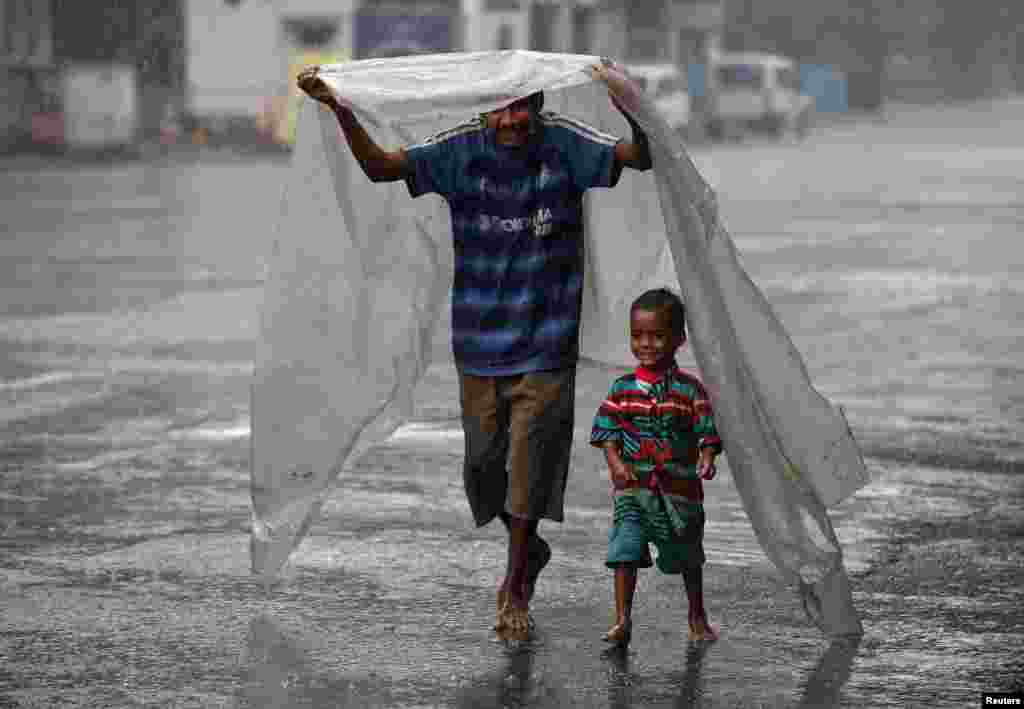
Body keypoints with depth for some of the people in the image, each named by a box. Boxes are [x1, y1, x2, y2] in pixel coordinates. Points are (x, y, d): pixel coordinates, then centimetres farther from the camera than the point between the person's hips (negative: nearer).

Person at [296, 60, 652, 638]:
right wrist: (338, 108, -25)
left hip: (546, 345, -2)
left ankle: (516, 587, 18)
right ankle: (529, 550, 41)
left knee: (529, 462, 1)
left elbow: (640, 158, -18)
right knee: (484, 462, 13)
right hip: (478, 345, 2)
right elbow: (381, 165, -11)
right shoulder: (462, 150, -7)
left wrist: (633, 111, -39)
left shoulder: (564, 145, -9)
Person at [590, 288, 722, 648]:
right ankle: (622, 620, -10)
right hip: (632, 485, 0)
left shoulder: (689, 389, -4)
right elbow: (607, 431, 0)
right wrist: (616, 463, -16)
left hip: (679, 486, 0)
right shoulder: (622, 388, 1)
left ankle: (697, 616, 34)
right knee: (625, 551, -14)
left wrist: (706, 460, -23)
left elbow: (707, 432, -6)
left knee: (688, 556, 15)